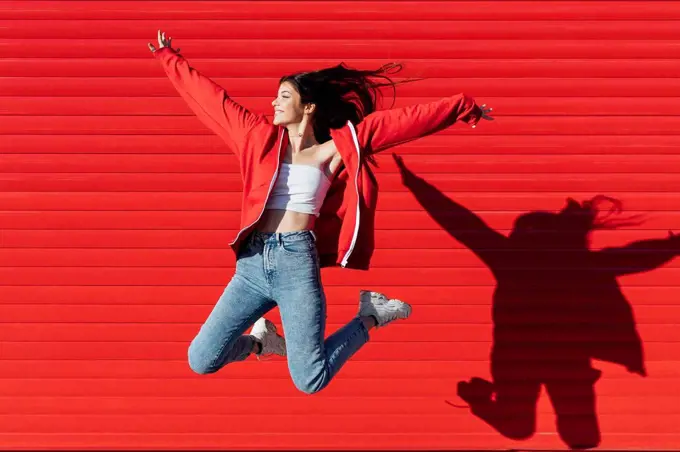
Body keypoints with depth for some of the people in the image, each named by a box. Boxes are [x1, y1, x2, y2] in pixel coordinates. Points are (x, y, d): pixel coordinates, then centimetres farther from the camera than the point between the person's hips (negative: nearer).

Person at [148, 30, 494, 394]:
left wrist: (462, 107, 10)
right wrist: (168, 58, 30)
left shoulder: (338, 147, 5)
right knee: (200, 361, -4)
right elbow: (209, 96, 22)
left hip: (297, 263, -3)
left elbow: (405, 121, 7)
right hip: (252, 263, 3)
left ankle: (370, 316, 15)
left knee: (311, 381, -10)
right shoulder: (259, 136, 13)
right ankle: (262, 339, 27)